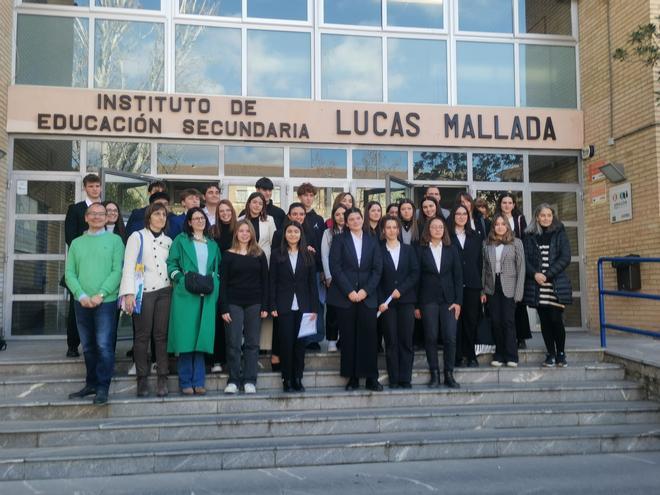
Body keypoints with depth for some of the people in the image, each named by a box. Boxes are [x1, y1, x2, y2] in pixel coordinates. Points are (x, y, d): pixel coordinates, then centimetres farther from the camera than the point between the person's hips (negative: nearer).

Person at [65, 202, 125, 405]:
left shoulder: (114, 240, 3)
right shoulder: (76, 243, 13)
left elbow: (117, 271, -5)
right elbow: (69, 273, 7)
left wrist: (101, 294, -14)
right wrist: (81, 295, -9)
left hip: (106, 301, -4)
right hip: (82, 302, 4)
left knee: (104, 346, -7)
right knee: (88, 346, 11)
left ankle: (102, 388, 0)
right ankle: (91, 384, 21)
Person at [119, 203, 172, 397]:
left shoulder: (168, 241, 15)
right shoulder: (137, 237, 2)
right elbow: (129, 266, -4)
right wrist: (129, 293, -12)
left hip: (164, 291, 3)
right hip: (143, 292, -3)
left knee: (161, 335, 1)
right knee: (142, 335, -1)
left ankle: (162, 379, 4)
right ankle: (142, 379, 7)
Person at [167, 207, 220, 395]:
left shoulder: (212, 244, 19)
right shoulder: (181, 240, 7)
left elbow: (218, 268, 22)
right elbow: (171, 263, 2)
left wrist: (213, 282, 7)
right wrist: (181, 279, -10)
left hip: (207, 296, 3)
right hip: (185, 295, -3)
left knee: (202, 337, 2)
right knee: (186, 337, -4)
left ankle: (199, 382, 8)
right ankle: (185, 382, 4)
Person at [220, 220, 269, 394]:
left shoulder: (259, 255, 7)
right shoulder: (228, 255, 3)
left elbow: (265, 281, 5)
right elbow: (223, 282, 0)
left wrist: (265, 306, -2)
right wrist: (224, 308, -7)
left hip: (254, 304, 1)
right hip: (234, 303, -1)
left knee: (252, 343, 4)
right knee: (233, 343, -1)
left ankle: (250, 381, 11)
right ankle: (233, 380, 8)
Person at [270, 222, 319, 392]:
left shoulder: (308, 255, 8)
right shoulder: (277, 254, 4)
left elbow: (313, 283, 6)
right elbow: (272, 281, 1)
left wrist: (314, 308, 1)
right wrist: (273, 306, -6)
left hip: (303, 306, 1)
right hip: (284, 306, -1)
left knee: (300, 343, 4)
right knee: (286, 342, 1)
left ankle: (298, 379, 13)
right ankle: (286, 379, 10)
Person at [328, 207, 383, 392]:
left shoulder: (372, 241, 12)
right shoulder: (339, 240, 6)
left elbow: (377, 269, 6)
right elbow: (335, 267, -4)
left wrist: (366, 290, -7)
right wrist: (349, 291, -10)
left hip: (367, 296, 2)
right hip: (345, 296, -1)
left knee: (369, 336, -2)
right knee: (349, 338, 1)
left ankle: (371, 378, 6)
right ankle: (353, 378, 10)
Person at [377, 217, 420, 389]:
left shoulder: (409, 250, 10)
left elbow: (415, 273, 3)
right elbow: (377, 278, 1)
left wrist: (400, 289, -10)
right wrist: (381, 301, -9)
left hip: (406, 300, 1)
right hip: (387, 302, -1)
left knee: (406, 340, 0)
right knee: (391, 341, 1)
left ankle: (405, 379, 6)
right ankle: (393, 379, 6)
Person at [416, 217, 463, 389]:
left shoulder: (451, 250, 9)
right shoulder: (421, 251, 3)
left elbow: (458, 276, 6)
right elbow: (417, 277, 2)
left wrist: (458, 301, -2)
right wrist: (416, 305, -2)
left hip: (448, 299, 1)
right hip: (428, 300, -1)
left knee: (450, 338, -3)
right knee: (431, 337, 1)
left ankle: (449, 375, 8)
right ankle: (434, 375, 12)